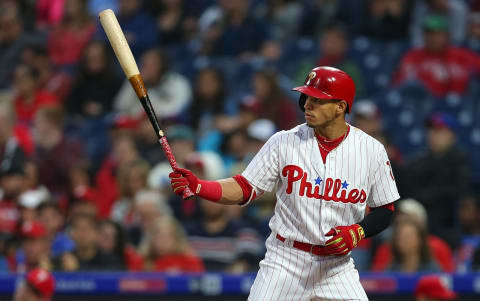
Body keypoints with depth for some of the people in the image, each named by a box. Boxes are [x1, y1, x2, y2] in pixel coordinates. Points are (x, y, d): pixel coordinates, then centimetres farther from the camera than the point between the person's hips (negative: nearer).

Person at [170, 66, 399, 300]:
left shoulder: (371, 150, -2)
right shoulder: (284, 142, -4)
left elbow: (385, 210, 6)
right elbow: (244, 189, -3)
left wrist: (356, 233, -13)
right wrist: (197, 186, -19)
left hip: (336, 266, 1)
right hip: (285, 261, -1)